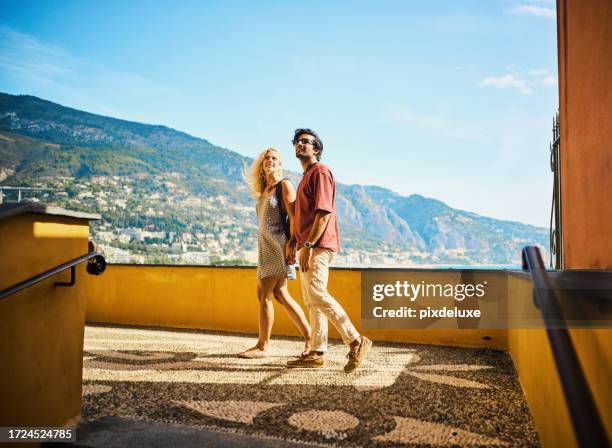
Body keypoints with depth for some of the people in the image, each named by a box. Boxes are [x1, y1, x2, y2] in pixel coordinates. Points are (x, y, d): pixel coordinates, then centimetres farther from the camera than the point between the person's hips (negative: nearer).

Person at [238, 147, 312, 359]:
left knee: (264, 294, -7)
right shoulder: (263, 190, 18)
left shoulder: (284, 185, -4)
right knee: (279, 294, 7)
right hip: (266, 245, 8)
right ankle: (309, 338, 15)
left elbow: (294, 217, -12)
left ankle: (262, 346, 1)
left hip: (278, 244, -8)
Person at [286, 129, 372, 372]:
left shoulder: (320, 172, -7)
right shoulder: (306, 177, 24)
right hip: (307, 246, 10)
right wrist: (293, 243, 19)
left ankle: (356, 341, -11)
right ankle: (317, 352, 14)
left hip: (318, 246, -10)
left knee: (317, 294, -18)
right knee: (311, 300, 9)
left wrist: (308, 245, -23)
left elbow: (324, 212, -18)